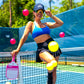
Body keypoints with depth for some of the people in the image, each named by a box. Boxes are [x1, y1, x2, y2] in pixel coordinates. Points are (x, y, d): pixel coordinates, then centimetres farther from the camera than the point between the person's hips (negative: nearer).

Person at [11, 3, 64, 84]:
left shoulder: (46, 24, 18)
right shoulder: (31, 24, 8)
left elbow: (60, 23, 17)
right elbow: (24, 37, 1)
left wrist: (51, 15, 10)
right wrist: (18, 49, -7)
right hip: (42, 48, -5)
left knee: (54, 71, 3)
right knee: (52, 62, -35)